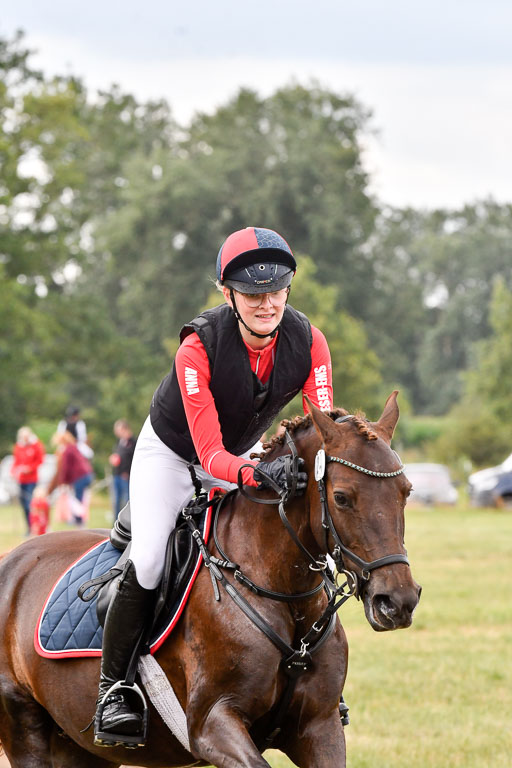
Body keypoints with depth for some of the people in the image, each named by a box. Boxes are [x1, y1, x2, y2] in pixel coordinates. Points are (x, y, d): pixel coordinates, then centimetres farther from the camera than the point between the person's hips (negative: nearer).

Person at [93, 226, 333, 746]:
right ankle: (113, 687, -4)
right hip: (170, 452, -4)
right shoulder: (199, 347, -35)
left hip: (244, 456, 4)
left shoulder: (308, 343, -24)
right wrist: (257, 473, -60)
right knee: (148, 561, -20)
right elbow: (209, 454, -40)